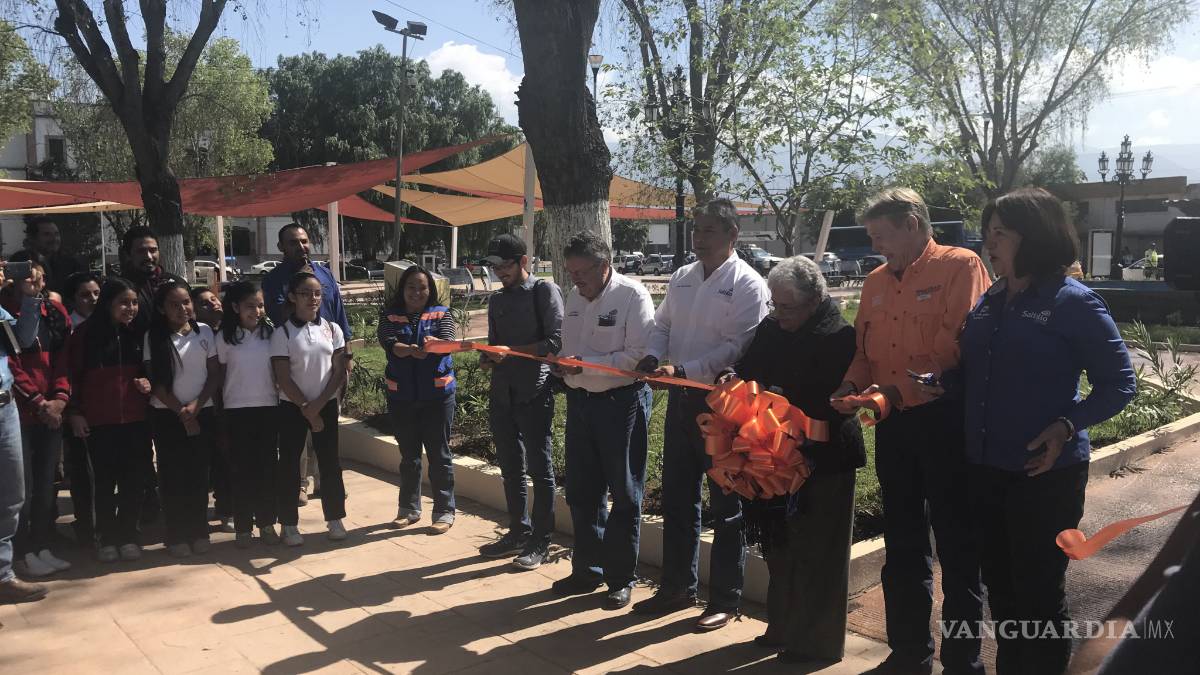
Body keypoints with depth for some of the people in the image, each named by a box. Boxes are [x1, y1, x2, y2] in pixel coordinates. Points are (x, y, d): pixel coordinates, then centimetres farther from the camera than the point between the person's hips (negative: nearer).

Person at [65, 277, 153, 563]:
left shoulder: (139, 334, 5)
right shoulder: (84, 335, -2)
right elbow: (73, 375, -1)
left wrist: (147, 382, -4)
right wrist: (74, 412, -5)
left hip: (135, 420, 2)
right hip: (98, 422, -2)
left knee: (134, 480, 5)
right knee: (105, 481, 7)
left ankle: (128, 536, 17)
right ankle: (107, 538, 17)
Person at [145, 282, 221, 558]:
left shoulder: (205, 331, 1)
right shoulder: (154, 337, -3)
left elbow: (215, 374, 2)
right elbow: (156, 382, -5)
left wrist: (195, 406, -9)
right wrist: (181, 412, -9)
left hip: (202, 412, 1)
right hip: (166, 415, -1)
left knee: (199, 473, 5)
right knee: (173, 475, 3)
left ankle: (199, 531, 14)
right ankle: (177, 536, 10)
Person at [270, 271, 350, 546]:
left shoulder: (332, 329, 0)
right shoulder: (282, 333, -7)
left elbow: (339, 371, -2)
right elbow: (283, 378, -9)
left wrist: (318, 404, -11)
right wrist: (306, 408, -12)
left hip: (326, 405, 2)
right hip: (292, 407, -2)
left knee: (330, 462, 6)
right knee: (289, 465, 5)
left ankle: (335, 518, 18)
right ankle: (289, 524, 14)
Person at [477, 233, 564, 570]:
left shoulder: (544, 291, -4)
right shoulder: (497, 300, 16)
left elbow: (556, 341, -13)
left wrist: (512, 351, -18)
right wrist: (487, 358, -3)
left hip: (534, 393, -6)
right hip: (502, 394, 7)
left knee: (539, 468, 1)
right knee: (510, 467, 13)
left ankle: (540, 541, 9)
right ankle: (518, 532, 25)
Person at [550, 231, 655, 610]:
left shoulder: (632, 296, -14)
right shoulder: (576, 297, 8)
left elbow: (638, 355, -21)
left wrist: (585, 364, -23)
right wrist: (562, 363, -6)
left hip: (621, 402, -7)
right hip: (580, 400, 7)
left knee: (624, 495, 6)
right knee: (581, 491, 15)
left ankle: (621, 578, 19)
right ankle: (587, 570, 30)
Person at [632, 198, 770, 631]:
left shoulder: (747, 284, -11)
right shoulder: (681, 278, 9)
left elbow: (737, 347, -18)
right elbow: (662, 325, 15)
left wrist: (682, 369, -25)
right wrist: (653, 355, -7)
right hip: (682, 399, 7)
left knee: (725, 506, 6)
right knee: (677, 498, 15)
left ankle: (725, 600, 19)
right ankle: (677, 587, 30)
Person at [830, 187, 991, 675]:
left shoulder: (960, 266, -8)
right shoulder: (876, 281, 13)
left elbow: (955, 346, -18)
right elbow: (863, 348, 17)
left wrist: (898, 390, -20)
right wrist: (852, 385, -2)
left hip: (943, 419, -7)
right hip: (892, 422, 7)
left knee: (956, 544, 4)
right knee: (903, 544, 15)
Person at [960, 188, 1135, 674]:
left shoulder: (1073, 301, -10)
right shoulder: (989, 302, 7)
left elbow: (1119, 383, -8)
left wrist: (1068, 426, -22)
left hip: (1044, 474, -6)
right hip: (985, 470, 6)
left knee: (1038, 593, 6)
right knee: (1000, 587, 17)